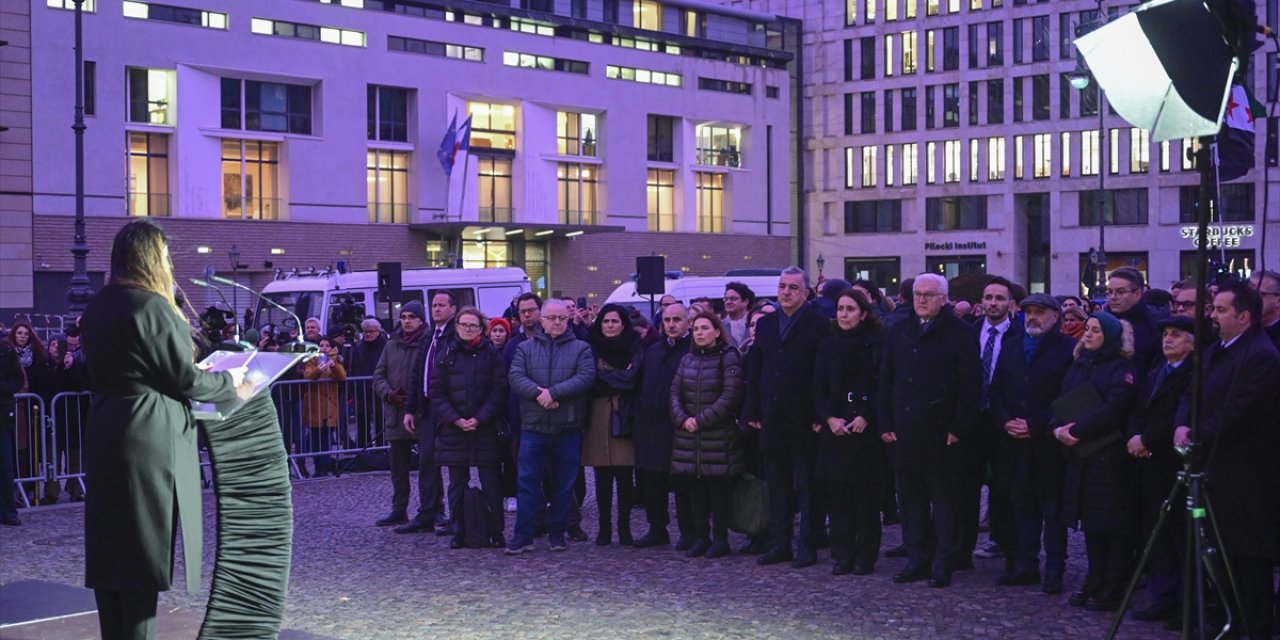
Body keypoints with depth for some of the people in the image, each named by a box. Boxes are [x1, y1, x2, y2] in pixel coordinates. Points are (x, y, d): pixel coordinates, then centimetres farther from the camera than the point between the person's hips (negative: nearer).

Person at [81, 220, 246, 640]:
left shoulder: (98, 307, 10)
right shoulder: (153, 306, -14)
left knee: (111, 544, 12)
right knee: (143, 546, -2)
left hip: (106, 435, 8)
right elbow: (185, 379, -13)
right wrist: (229, 381, 5)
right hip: (151, 438, -8)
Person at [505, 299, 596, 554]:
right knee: (527, 482, -1)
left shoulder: (581, 349, 6)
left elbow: (586, 377, -10)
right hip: (533, 427, 0)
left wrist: (554, 392, -19)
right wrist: (538, 393, -20)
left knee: (564, 485, 7)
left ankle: (557, 534, 18)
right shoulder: (525, 348, 9)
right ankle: (523, 535, 4)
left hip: (568, 429, 0)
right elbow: (515, 376, -4)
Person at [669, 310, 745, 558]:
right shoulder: (687, 359, 13)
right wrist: (683, 419, -8)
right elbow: (675, 393, 10)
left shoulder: (728, 357, -4)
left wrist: (702, 419, -14)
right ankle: (700, 537, 16)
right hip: (688, 435, 5)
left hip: (719, 435, -5)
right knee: (695, 489, 8)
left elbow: (730, 395, -12)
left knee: (718, 489, -1)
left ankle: (720, 539, 8)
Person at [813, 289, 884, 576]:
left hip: (866, 430, -3)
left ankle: (865, 557, 8)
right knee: (837, 494, 3)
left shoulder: (875, 344, -1)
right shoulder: (828, 345, 10)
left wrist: (866, 417, -14)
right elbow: (818, 388, 8)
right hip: (834, 430, 3)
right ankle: (843, 555, 11)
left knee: (866, 496, -1)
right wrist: (829, 418, -6)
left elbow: (883, 387, -4)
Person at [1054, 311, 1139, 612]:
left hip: (1110, 456, -7)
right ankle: (1094, 584, 20)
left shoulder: (1121, 368, -7)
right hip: (1080, 454, 7)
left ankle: (1111, 592, 4)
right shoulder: (1080, 364, 14)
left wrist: (1077, 430, -18)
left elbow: (1112, 410, -18)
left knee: (1112, 525, -1)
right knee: (1090, 522, 12)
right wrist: (1058, 428, -9)